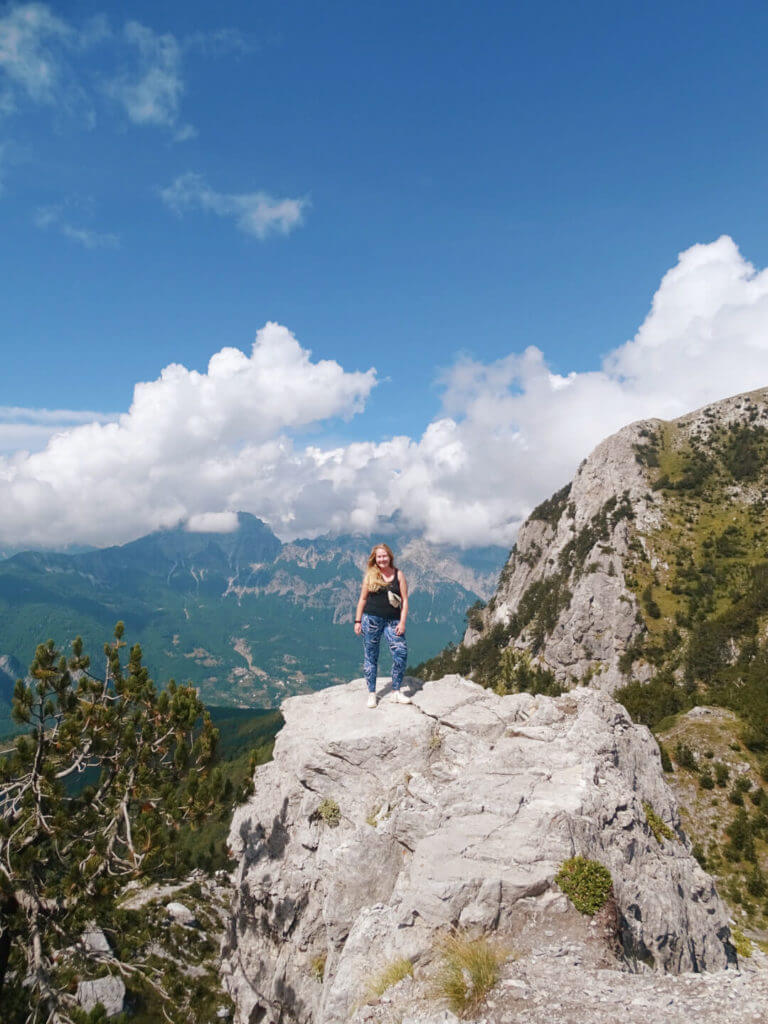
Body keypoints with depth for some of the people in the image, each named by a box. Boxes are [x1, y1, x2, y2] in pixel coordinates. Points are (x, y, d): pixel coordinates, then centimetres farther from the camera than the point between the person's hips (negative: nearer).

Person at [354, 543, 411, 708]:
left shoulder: (398, 574, 4)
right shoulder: (370, 575, 5)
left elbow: (404, 600, 3)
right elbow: (362, 599, 9)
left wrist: (402, 622, -5)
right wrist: (358, 621, 4)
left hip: (392, 620, 0)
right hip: (371, 619, 0)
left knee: (401, 652, -11)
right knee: (371, 656, 4)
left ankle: (396, 692, 3)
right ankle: (371, 694, 15)